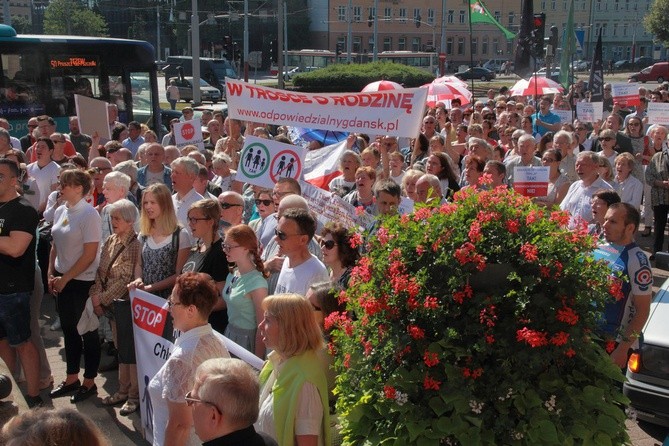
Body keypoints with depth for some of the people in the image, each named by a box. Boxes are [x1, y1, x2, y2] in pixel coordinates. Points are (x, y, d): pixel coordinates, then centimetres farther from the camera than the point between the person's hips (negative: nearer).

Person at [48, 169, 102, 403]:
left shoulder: (89, 214, -15)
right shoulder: (60, 211, 6)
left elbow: (89, 254, -17)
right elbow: (55, 245, 14)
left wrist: (65, 278, -15)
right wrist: (51, 274, 5)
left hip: (83, 282, -7)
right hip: (63, 280, 7)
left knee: (87, 332, 6)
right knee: (69, 330, 16)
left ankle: (89, 382, 19)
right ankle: (71, 379, 29)